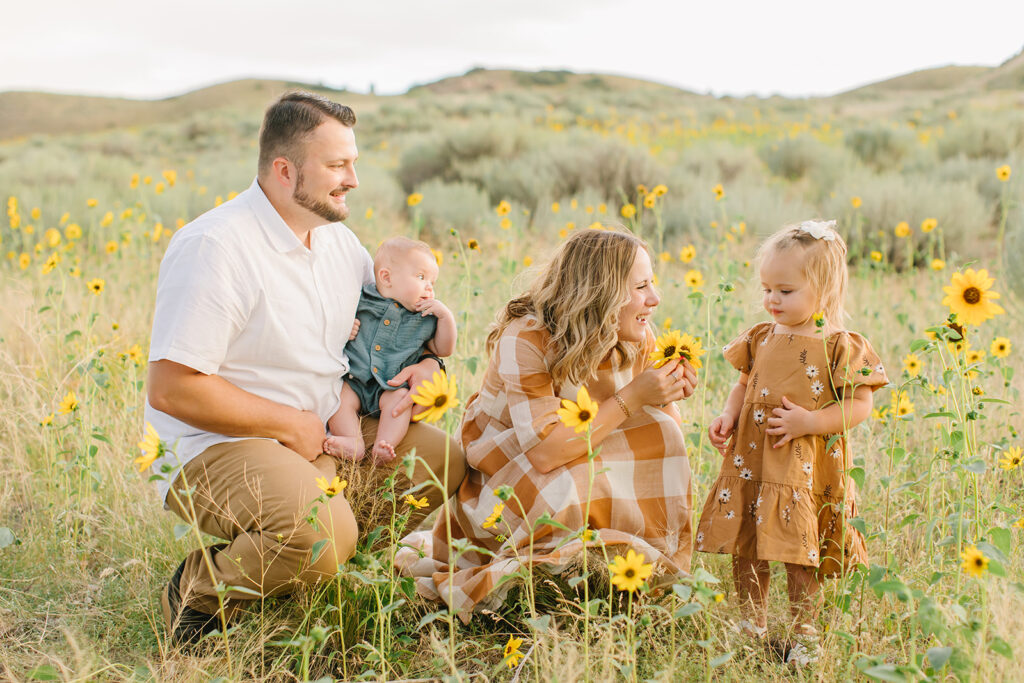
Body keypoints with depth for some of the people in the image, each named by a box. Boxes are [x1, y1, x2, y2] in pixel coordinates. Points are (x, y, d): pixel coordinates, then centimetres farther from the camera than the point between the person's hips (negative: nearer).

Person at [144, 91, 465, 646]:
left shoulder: (336, 238, 7)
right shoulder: (214, 247, -20)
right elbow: (171, 390, -24)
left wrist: (426, 362, 0)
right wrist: (290, 424, -17)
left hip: (324, 432, 9)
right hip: (219, 447, -9)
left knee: (448, 462, 3)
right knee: (322, 533, -34)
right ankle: (199, 590, -6)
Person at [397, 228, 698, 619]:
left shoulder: (634, 341, -8)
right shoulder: (526, 339, -27)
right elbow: (545, 452, -34)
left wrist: (665, 398, -21)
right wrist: (631, 398, -32)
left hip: (581, 468, 6)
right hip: (500, 474, -6)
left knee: (660, 433, -17)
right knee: (571, 499, -36)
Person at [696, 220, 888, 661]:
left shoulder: (839, 346, -8)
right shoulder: (761, 339, 8)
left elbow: (859, 405, -9)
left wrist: (810, 421, -20)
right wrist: (728, 417, 1)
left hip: (805, 468, -5)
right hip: (750, 459, 5)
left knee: (798, 553, 2)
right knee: (745, 548, 10)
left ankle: (803, 630, 19)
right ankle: (751, 622, 25)